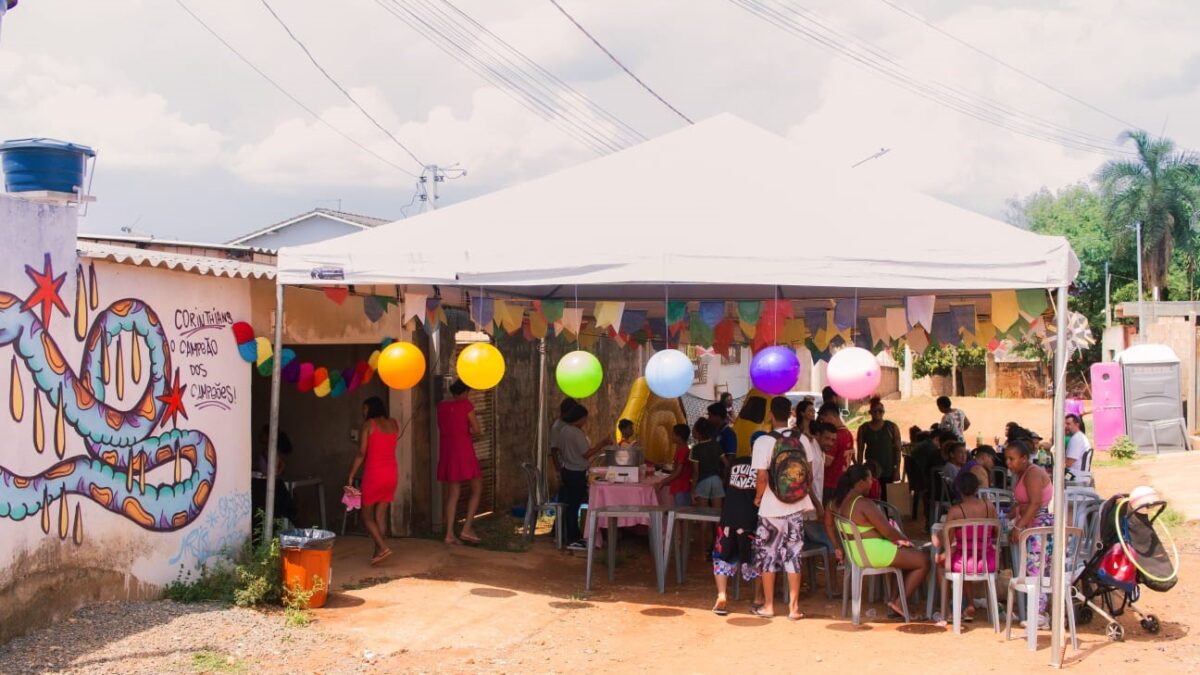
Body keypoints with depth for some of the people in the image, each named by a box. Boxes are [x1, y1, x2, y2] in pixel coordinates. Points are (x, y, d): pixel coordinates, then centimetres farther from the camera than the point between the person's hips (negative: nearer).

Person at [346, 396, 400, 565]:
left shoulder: (369, 424, -6)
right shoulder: (394, 424, 9)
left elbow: (361, 453, -11)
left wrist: (351, 476, -7)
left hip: (374, 473, -6)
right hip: (392, 472, 6)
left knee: (366, 515, 3)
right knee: (380, 515, 11)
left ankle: (383, 547, -13)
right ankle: (377, 551, 9)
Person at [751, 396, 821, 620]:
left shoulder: (763, 442, -13)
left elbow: (762, 478, -15)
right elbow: (809, 474, 5)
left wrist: (757, 498, 2)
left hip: (771, 509, -4)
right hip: (796, 507, 4)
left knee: (767, 556, 9)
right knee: (792, 556, 9)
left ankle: (768, 606, 15)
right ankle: (794, 607, 10)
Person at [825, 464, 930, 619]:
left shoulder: (836, 501, 2)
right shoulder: (864, 504, -24)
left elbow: (829, 525, 16)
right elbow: (888, 532, -19)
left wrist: (839, 548, 23)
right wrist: (905, 539, 0)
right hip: (873, 554, -10)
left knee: (911, 554, 24)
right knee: (924, 560, -1)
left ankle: (897, 598, 21)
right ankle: (899, 604, 6)